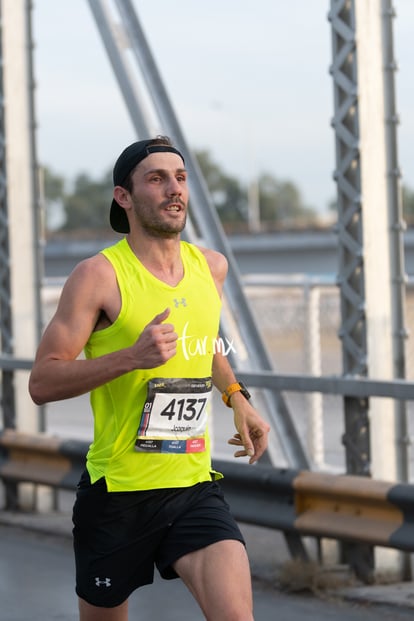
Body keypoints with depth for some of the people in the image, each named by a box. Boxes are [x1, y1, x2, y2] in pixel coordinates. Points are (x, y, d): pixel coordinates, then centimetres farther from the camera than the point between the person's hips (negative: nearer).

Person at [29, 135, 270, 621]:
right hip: (117, 492, -4)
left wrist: (236, 397, 15)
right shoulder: (99, 275, -11)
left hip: (194, 487, 4)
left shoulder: (211, 266, 7)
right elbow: (42, 383, -15)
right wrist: (132, 357, -26)